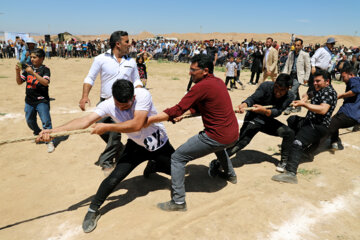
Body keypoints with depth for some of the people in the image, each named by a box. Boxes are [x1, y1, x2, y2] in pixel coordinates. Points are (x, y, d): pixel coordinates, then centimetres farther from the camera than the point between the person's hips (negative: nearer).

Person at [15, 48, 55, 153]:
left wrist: (33, 72, -27)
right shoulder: (28, 68, 9)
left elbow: (45, 82, -24)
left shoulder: (45, 69, -7)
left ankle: (49, 141, -1)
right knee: (30, 121, 19)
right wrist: (18, 72, -7)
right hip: (29, 100, 7)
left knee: (46, 121, -9)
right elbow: (19, 82, 10)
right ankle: (38, 135, 41)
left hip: (42, 101, -7)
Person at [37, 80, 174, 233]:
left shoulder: (143, 95, -31)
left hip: (160, 145, 0)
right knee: (114, 178, -15)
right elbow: (85, 121, -31)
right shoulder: (108, 105, -23)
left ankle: (153, 166, 45)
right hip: (136, 146, 0)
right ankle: (93, 210, 8)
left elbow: (136, 125, -39)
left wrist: (106, 127, -37)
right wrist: (53, 131, -40)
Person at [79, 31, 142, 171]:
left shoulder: (131, 62, 6)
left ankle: (106, 161, 11)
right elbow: (90, 78, 0)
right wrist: (85, 96, -15)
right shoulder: (101, 59, -3)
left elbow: (136, 81, 15)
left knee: (115, 133, -6)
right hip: (105, 102, 1)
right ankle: (120, 151, 32)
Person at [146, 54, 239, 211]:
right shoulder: (218, 82, 9)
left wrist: (146, 120, -18)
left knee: (177, 158, -1)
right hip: (233, 135, 9)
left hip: (218, 136, -9)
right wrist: (183, 114, 4)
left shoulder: (202, 86, -18)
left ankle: (178, 202, 5)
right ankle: (230, 174, 57)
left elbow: (177, 110, -21)